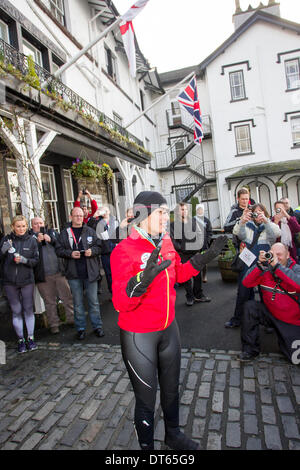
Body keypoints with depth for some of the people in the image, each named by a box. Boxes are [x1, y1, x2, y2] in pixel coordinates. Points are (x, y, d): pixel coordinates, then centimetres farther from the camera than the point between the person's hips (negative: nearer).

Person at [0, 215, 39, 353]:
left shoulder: (31, 241, 0)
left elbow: (36, 260, 1)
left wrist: (24, 260, -17)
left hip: (27, 280, 0)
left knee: (28, 309, 7)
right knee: (16, 311, 8)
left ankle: (30, 338, 19)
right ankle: (20, 339, 20)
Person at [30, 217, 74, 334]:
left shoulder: (52, 232, 11)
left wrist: (51, 240, -15)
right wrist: (37, 241, -21)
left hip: (59, 272, 2)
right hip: (43, 275, -2)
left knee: (67, 297, 9)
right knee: (50, 302, 7)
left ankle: (71, 319, 24)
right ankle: (54, 325, 20)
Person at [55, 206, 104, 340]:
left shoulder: (90, 231, 7)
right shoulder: (64, 233, 4)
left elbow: (99, 247, 8)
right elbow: (58, 250, 2)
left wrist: (92, 251, -12)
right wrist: (70, 253, -15)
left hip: (90, 272, 0)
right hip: (74, 274, 0)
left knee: (93, 301, 8)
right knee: (78, 303, 10)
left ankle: (97, 326, 21)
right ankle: (80, 328, 22)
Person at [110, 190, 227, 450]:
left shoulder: (166, 241, -2)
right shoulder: (124, 250, -22)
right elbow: (120, 303, -28)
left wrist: (205, 257, 6)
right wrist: (143, 279, -46)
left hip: (169, 328, 7)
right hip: (139, 335, -6)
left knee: (171, 388, 27)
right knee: (146, 397, 12)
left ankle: (173, 434, 54)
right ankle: (146, 445, 41)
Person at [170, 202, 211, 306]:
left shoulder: (193, 221, 10)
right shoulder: (173, 225, -1)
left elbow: (200, 234, 11)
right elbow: (173, 240, -5)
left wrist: (199, 245, -2)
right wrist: (182, 248, -13)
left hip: (195, 252, 3)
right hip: (183, 255, -3)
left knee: (198, 274, 9)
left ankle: (198, 295, 23)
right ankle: (189, 296, 15)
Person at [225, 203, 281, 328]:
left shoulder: (269, 226, 8)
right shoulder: (247, 226, 10)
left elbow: (277, 233, -16)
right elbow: (237, 233, -11)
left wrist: (266, 220, -32)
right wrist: (242, 221, -32)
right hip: (247, 265, 1)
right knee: (243, 293, 6)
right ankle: (237, 319, 19)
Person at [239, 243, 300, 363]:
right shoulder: (265, 269, -7)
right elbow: (246, 283, -18)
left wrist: (277, 265, -39)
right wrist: (260, 264, -29)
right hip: (270, 314, 2)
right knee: (250, 306, -24)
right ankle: (250, 349, -10)